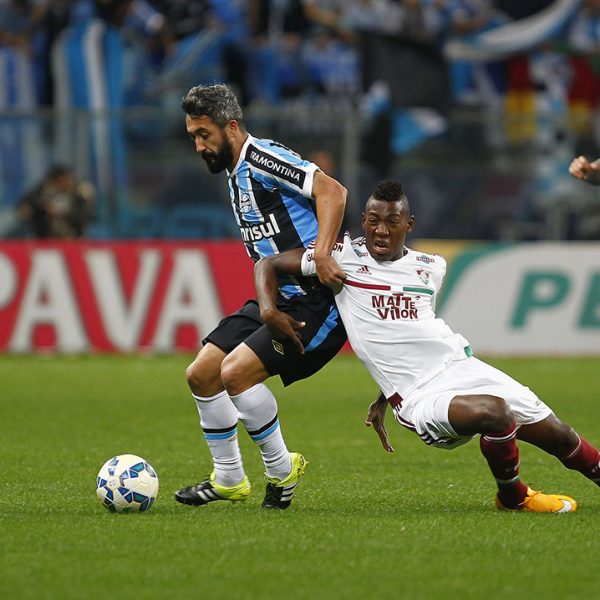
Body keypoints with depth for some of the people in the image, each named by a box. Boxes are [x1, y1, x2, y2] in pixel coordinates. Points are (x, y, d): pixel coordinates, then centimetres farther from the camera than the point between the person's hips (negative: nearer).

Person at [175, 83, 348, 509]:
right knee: (201, 375, 6)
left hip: (316, 299, -10)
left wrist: (322, 255, -32)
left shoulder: (262, 159, -14)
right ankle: (229, 481, 20)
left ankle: (282, 469, -2)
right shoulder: (236, 174, 16)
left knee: (236, 372, -21)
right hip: (276, 298, 10)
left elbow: (332, 191, -24)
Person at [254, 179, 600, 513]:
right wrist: (269, 311, -11)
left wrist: (384, 399, 24)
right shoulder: (344, 256, 1)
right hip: (422, 400, -6)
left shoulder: (432, 267, 13)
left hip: (462, 365, 6)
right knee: (494, 411, -34)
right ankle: (513, 496, -9)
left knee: (561, 439, 4)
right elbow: (269, 265, 8)